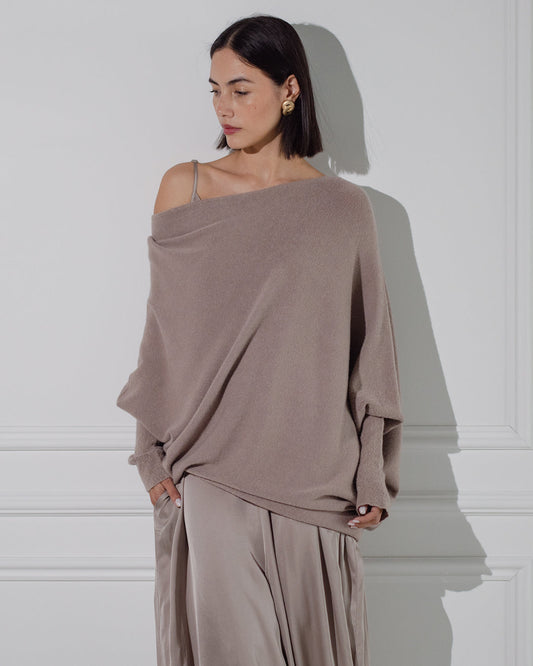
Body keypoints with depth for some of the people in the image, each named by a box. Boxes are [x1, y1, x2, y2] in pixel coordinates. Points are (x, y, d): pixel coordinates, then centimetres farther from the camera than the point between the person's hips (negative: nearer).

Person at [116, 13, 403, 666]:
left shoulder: (343, 207, 3)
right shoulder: (184, 187, 5)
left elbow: (369, 343, 6)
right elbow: (164, 328, 6)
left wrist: (374, 472, 3)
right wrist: (154, 451, 2)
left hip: (312, 472, 1)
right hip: (211, 462, 0)